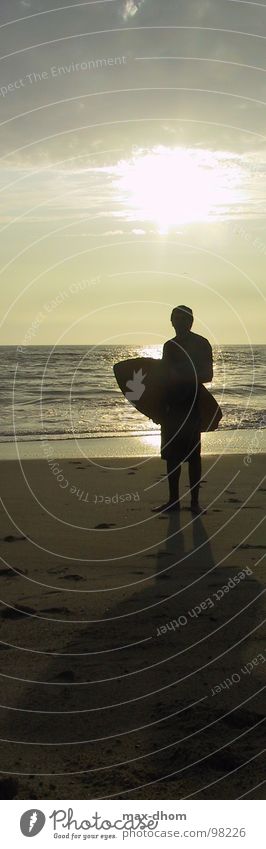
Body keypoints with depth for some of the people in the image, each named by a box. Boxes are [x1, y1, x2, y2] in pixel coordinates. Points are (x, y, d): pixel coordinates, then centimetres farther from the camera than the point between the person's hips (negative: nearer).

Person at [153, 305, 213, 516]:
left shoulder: (201, 344, -2)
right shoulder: (170, 346, 14)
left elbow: (207, 376, -8)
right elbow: (166, 376, 16)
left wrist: (183, 378, -23)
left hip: (192, 406, -5)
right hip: (172, 406, 5)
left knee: (193, 454, -2)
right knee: (172, 454, 7)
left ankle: (195, 501, 3)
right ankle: (173, 500, 14)